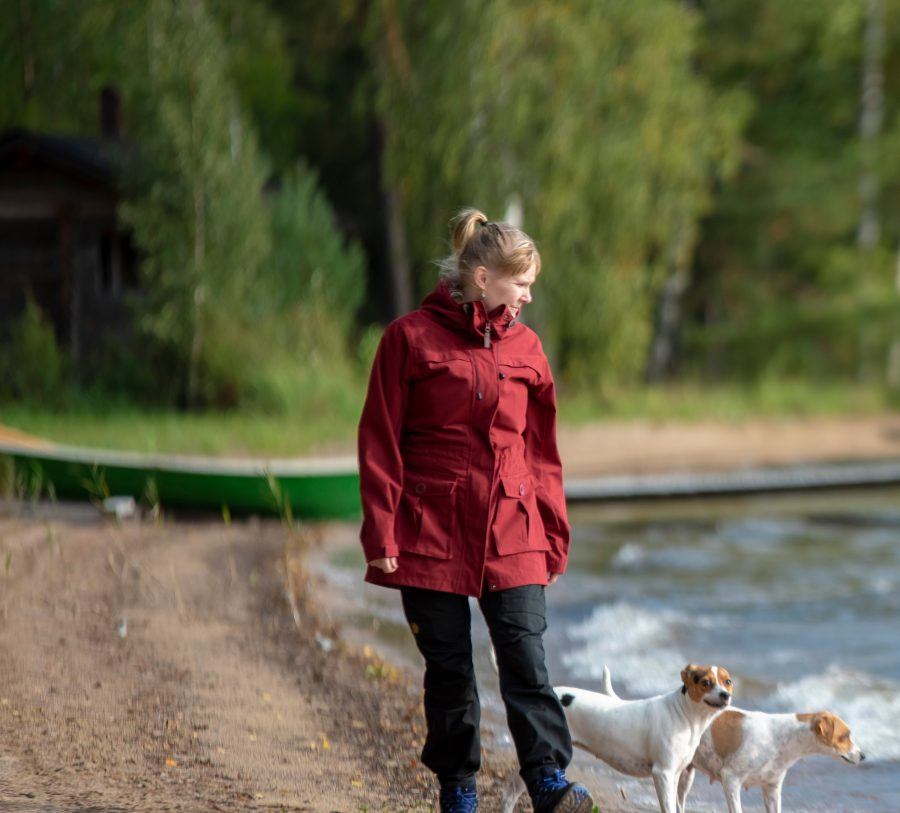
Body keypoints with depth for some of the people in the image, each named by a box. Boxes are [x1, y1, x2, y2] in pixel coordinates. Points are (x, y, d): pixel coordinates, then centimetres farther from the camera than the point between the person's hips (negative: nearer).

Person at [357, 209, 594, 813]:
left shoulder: (525, 347, 10)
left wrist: (553, 536, 12)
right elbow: (381, 442, -2)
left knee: (526, 655, -9)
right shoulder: (411, 338, -2)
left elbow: (541, 450, 15)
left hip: (511, 534, 3)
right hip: (431, 530, -2)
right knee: (448, 666, 4)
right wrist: (381, 535, -8)